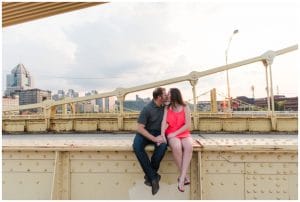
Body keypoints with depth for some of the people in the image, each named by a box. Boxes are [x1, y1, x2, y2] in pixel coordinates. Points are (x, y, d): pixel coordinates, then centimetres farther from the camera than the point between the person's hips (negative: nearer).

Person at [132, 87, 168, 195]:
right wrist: (154, 139, -26)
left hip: (158, 133, 3)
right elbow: (140, 128, -18)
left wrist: (162, 135, -14)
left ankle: (149, 175, -15)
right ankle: (153, 176, -24)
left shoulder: (164, 106, 0)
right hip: (145, 133, -2)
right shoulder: (147, 109, -16)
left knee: (163, 145, -32)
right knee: (137, 146, -34)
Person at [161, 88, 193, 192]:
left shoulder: (185, 107, 3)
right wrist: (162, 135, -23)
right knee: (176, 146, -34)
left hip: (184, 134, 0)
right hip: (171, 135, 0)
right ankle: (184, 176, -18)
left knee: (189, 146, -34)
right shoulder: (167, 108, 8)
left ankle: (181, 178, -30)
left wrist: (175, 133, -14)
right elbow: (164, 122, -6)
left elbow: (188, 125, -5)